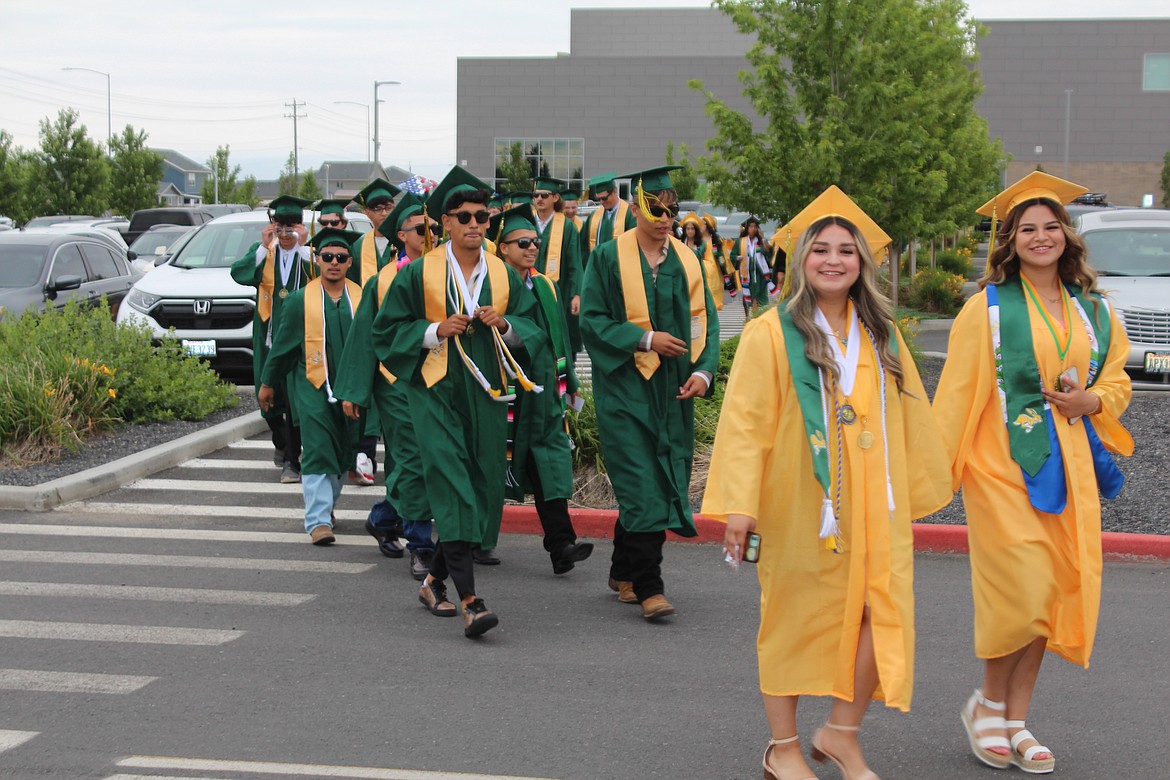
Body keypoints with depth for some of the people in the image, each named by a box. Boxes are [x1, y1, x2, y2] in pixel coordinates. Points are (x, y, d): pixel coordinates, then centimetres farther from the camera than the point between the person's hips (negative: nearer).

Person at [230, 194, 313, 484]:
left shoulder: (311, 253, 0)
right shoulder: (264, 251, 8)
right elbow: (239, 274, -9)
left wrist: (303, 246, -22)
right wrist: (264, 246, -17)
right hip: (269, 334, 3)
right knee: (271, 393, 11)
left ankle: (292, 459, -4)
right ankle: (282, 443, 37)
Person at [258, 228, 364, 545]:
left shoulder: (361, 298, 2)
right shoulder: (301, 300, -2)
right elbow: (282, 344, 5)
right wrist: (267, 383, 10)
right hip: (313, 385, -3)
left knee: (344, 451, 11)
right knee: (318, 450, -10)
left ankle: (325, 505, 31)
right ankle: (318, 520, -11)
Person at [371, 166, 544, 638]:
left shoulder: (505, 277, 9)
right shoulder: (419, 274, 0)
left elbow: (534, 332, 12)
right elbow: (386, 331, 2)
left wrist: (504, 325, -9)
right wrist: (436, 331, -12)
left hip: (485, 394, 4)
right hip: (436, 391, -4)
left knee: (482, 490, 6)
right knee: (451, 487, -17)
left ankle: (435, 580, 28)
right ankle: (469, 601, -24)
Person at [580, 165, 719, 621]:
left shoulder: (687, 260, 9)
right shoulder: (609, 257, -3)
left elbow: (705, 321, 9)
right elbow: (592, 319, -6)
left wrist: (704, 371, -7)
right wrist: (645, 339, -17)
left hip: (673, 394, 5)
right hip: (625, 388, -5)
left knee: (663, 479, 8)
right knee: (642, 485, -10)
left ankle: (623, 572, 24)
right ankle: (647, 587, -8)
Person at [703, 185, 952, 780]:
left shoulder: (880, 337, 10)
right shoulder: (772, 334, -5)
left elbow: (909, 418, 17)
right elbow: (745, 420, -10)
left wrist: (919, 487, 19)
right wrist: (739, 503, -17)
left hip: (873, 505, 4)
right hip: (800, 503, -4)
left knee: (882, 611, -4)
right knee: (795, 617, 5)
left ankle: (842, 732, 14)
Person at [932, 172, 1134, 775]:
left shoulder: (1093, 310, 10)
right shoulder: (987, 306, -3)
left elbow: (1117, 381, 16)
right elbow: (956, 392, -4)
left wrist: (1088, 400, -6)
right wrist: (939, 467, -9)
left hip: (1069, 466, 5)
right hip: (1005, 465, -4)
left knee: (1051, 592, 5)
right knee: (1022, 589, -12)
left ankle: (1016, 719, 17)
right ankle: (988, 702, 11)